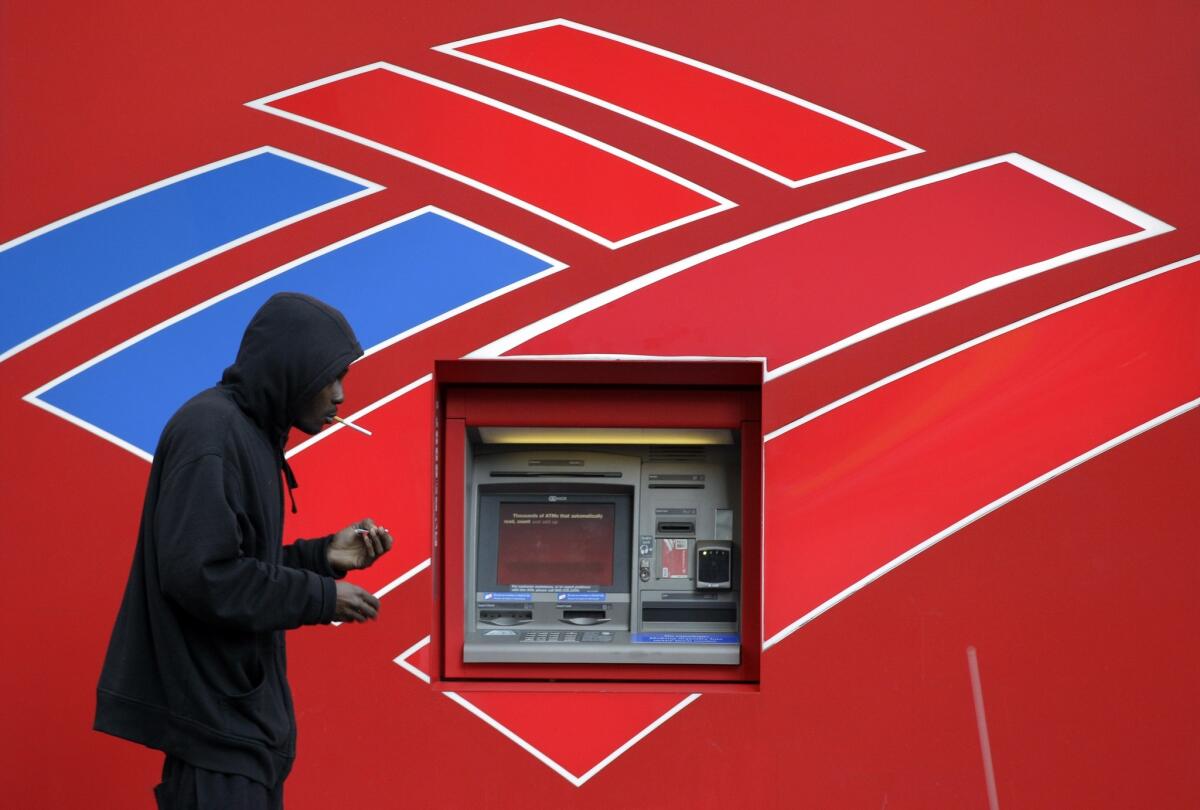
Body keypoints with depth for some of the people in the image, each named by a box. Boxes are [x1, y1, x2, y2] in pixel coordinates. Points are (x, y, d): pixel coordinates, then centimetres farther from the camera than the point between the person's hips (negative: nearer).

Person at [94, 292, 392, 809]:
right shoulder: (210, 431, -16)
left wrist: (324, 556, 6)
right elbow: (201, 575, -25)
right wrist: (320, 597, -17)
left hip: (243, 708, 10)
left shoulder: (250, 434, 15)